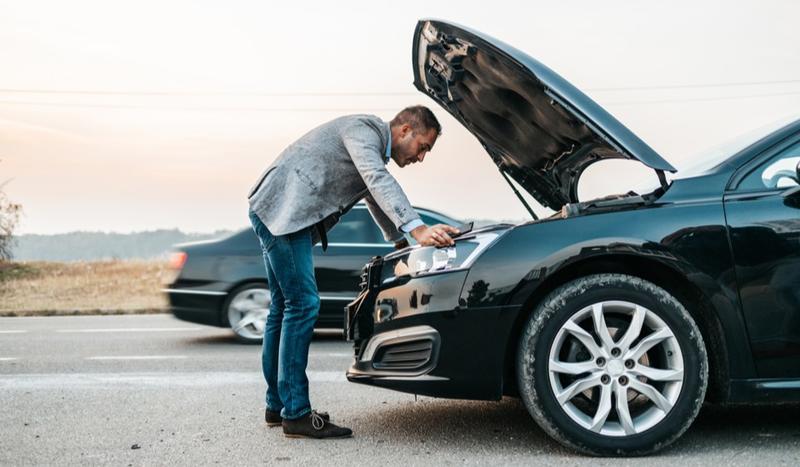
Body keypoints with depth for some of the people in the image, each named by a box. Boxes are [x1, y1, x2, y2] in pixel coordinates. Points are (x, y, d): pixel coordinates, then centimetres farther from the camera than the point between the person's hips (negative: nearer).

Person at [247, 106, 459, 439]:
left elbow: (377, 200, 33)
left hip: (280, 214, 11)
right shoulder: (364, 128, -9)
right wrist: (417, 229, -34)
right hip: (281, 209, -11)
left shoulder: (375, 151, 21)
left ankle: (277, 405, 22)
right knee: (303, 305, -12)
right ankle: (296, 414, -8)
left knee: (284, 306, 13)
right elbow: (379, 182, -25)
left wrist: (404, 246, 35)